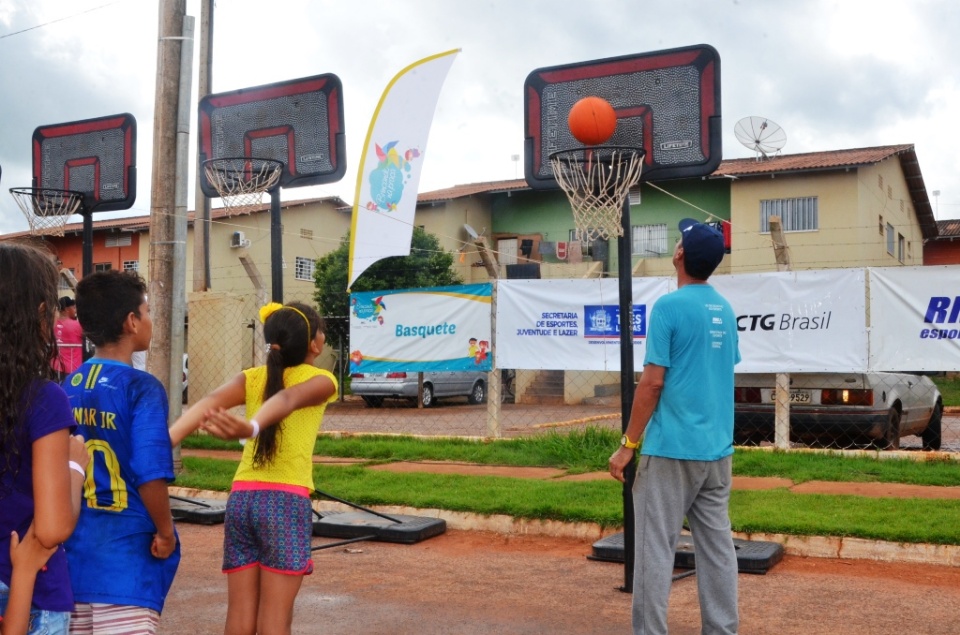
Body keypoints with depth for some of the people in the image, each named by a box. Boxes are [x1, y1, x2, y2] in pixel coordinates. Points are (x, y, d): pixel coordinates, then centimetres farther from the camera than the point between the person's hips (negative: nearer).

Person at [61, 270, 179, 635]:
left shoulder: (66, 389, 5)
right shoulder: (141, 387, -14)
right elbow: (150, 473, -22)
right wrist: (165, 532, -8)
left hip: (72, 548, 7)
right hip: (125, 553, -7)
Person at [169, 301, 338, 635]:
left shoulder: (251, 377, 10)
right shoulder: (321, 380, -1)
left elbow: (209, 403, -9)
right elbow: (288, 399, -23)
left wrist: (163, 443, -24)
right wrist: (251, 427, -43)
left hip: (240, 498, 4)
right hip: (286, 502, -4)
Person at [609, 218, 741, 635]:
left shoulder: (669, 306, -11)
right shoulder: (725, 311, 10)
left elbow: (652, 382, -14)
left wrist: (628, 445, -8)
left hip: (672, 448, -7)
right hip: (717, 449, 7)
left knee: (655, 549, 0)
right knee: (718, 547, 11)